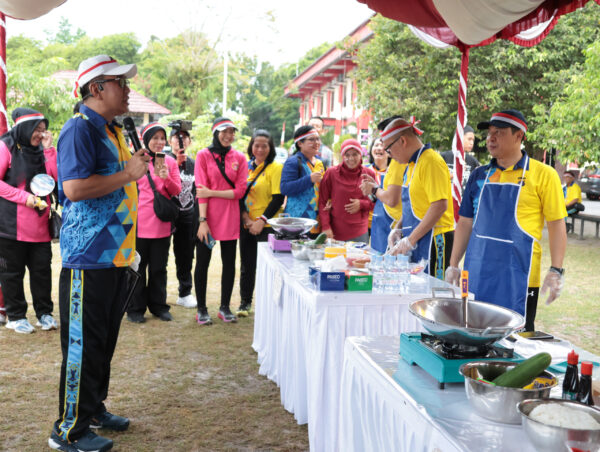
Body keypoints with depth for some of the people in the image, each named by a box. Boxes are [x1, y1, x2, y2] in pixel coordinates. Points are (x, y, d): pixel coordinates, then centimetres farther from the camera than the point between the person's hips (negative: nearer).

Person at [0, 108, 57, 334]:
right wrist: (24, 197, -16)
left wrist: (49, 149, -4)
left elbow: (57, 177, 1)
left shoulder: (39, 151, 13)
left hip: (39, 224, 5)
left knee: (42, 268, 6)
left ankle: (44, 313, 18)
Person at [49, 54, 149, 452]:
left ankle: (93, 409, 31)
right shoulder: (80, 128, -13)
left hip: (115, 254, 10)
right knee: (83, 344, -2)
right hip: (89, 256, -10)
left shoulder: (111, 130, 17)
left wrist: (136, 167, 12)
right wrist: (127, 173, -17)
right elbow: (75, 188, -25)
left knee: (104, 341, 17)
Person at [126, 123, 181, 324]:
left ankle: (159, 307, 22)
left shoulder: (170, 161, 8)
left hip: (162, 223, 3)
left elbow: (177, 190, 6)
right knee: (138, 266, 5)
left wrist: (166, 178, -14)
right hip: (140, 223, -3)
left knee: (159, 267, 11)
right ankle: (135, 309, 15)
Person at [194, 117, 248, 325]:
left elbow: (240, 191, -2)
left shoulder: (239, 158, 5)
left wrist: (212, 192, -12)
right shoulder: (204, 155, -2)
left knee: (229, 263, 7)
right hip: (208, 216, -2)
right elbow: (201, 190, -9)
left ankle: (225, 307, 20)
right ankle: (201, 309, 14)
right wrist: (202, 220, -16)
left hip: (230, 218, 3)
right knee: (202, 263, 3)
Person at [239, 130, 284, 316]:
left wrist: (261, 220, -15)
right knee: (247, 265, 10)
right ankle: (245, 302, 22)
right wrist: (245, 217, -6)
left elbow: (278, 198, -9)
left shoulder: (276, 168, -4)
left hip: (267, 226, -4)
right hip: (246, 225, 4)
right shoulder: (245, 166, 10)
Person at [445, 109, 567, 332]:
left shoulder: (543, 174, -3)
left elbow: (557, 225, -3)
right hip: (476, 275, 4)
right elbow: (465, 223, 15)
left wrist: (556, 271, -11)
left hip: (517, 276, -4)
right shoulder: (480, 175, 10)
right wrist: (453, 265, 11)